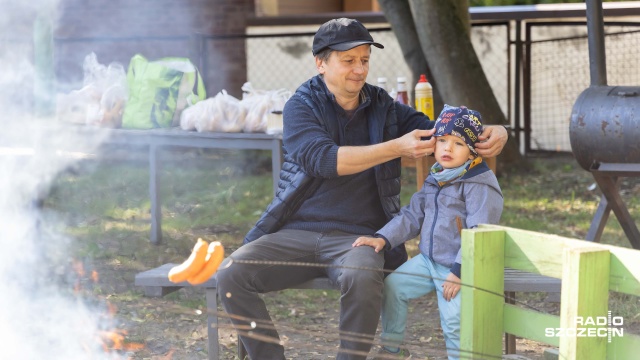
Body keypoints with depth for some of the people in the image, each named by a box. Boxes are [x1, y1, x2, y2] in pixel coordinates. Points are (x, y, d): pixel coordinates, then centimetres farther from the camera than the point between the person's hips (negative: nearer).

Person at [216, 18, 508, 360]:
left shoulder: (384, 109, 9)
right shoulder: (301, 107, 2)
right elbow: (323, 159, -17)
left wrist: (493, 133, -14)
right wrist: (396, 148, -24)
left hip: (356, 237, 0)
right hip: (296, 232, 0)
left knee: (362, 277, -36)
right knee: (231, 273, -23)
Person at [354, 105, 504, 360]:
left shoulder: (480, 183, -16)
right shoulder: (435, 180, 10)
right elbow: (412, 216, 14)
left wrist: (459, 271, -24)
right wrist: (383, 238, 0)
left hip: (460, 266, -8)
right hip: (429, 260, 8)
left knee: (454, 321, -19)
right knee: (392, 286, 1)